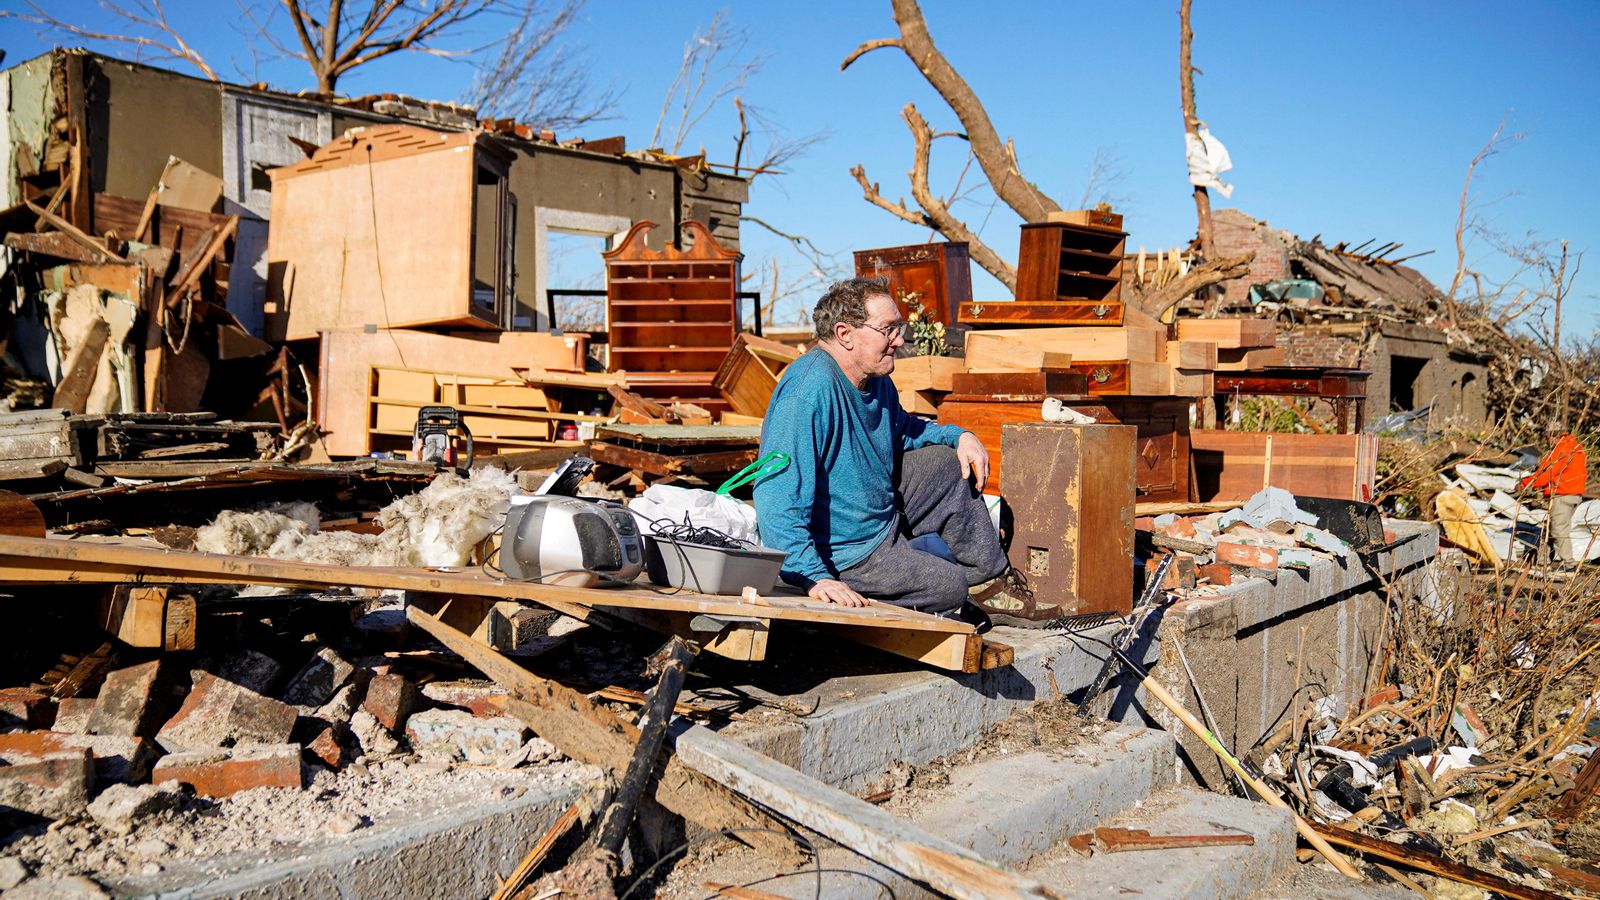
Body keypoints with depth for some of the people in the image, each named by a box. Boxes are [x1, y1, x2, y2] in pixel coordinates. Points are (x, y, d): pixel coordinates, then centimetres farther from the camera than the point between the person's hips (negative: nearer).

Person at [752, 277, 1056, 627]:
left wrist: (959, 436, 6)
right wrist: (814, 578, -41)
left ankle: (990, 580, 20)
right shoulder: (809, 391, -31)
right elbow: (778, 498, -36)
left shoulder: (876, 379, 1)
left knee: (948, 461, 13)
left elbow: (901, 429, 24)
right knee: (953, 586, -6)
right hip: (850, 554, -10)